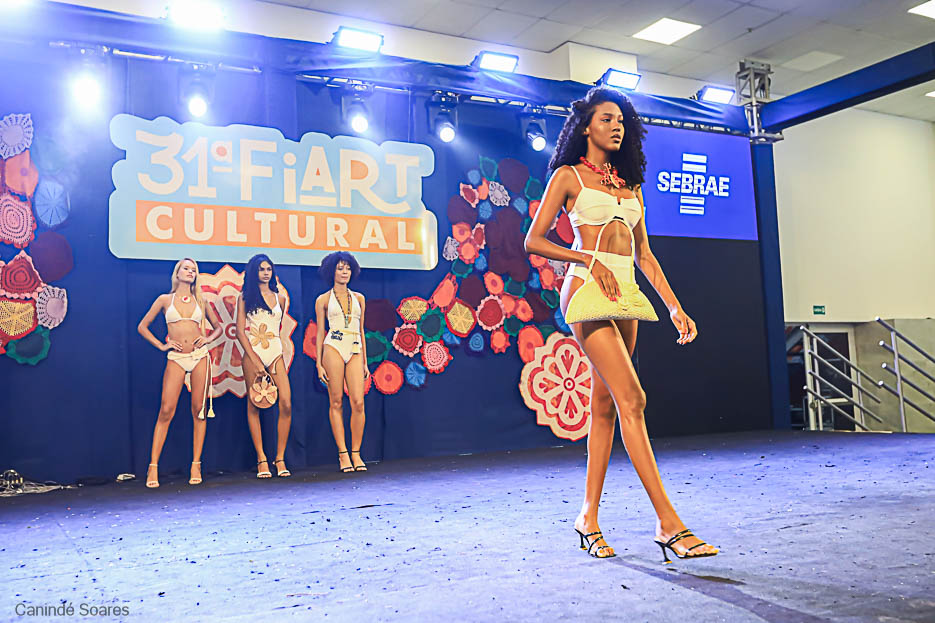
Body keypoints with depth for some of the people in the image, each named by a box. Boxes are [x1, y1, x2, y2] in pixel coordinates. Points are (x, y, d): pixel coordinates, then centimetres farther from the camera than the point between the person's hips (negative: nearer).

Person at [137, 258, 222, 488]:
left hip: (200, 356, 2)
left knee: (198, 410, 0)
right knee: (166, 410, -9)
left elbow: (218, 327, 21)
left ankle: (196, 465, 6)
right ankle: (153, 467, -5)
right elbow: (142, 326, 12)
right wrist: (161, 345, 2)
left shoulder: (200, 301, 12)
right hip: (176, 359, -1)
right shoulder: (165, 299, 9)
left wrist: (208, 339, 2)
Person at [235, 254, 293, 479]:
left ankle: (280, 459, -2)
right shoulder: (245, 297, 5)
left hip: (275, 354, 2)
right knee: (254, 406, -1)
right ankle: (261, 460, 5)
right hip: (253, 354, -2)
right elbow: (240, 331, -1)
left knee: (286, 404, -10)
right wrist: (255, 361, -9)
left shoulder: (280, 298, 15)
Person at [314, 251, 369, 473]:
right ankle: (343, 454, 3)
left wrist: (365, 362, 15)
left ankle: (356, 453, 2)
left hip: (355, 351, 2)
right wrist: (319, 364, 0)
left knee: (358, 403, -7)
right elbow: (320, 333, 7)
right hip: (334, 348, -2)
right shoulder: (323, 300, 8)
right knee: (336, 402, -2)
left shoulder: (358, 298, 16)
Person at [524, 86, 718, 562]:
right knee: (632, 400, -15)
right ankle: (669, 523, -14)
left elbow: (644, 254, 18)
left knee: (605, 407, 6)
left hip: (625, 295, 6)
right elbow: (533, 241, 0)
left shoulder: (630, 185, 20)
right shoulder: (568, 176, 5)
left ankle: (589, 517, 13)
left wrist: (674, 306, 10)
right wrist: (590, 259, -10)